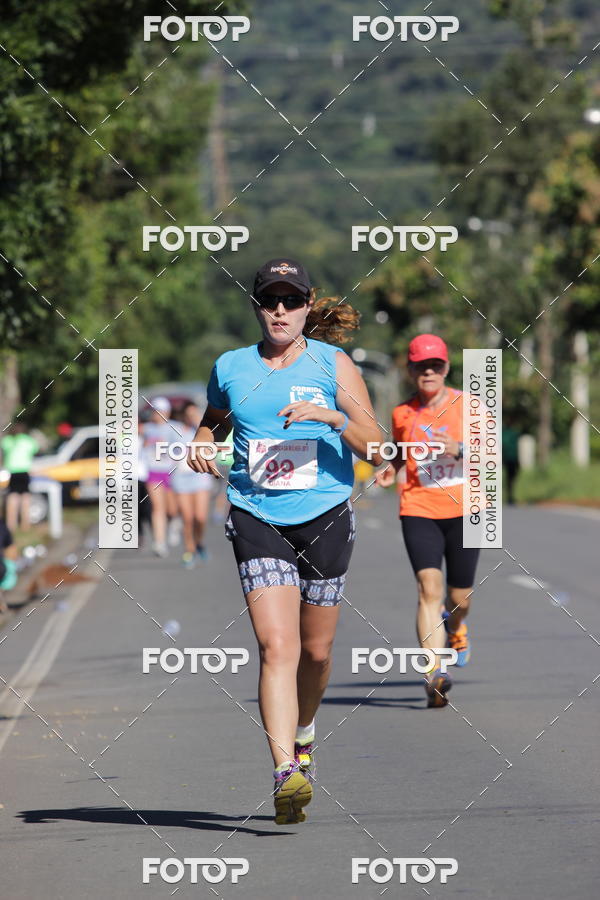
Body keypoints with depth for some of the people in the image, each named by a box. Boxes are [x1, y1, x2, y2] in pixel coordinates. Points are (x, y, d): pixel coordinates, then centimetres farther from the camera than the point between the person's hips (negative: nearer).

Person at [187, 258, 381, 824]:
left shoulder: (333, 364, 0)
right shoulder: (230, 368, 6)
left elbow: (373, 446, -5)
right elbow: (214, 422, 26)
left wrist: (333, 416, -23)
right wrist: (202, 447, 4)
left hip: (325, 519, 0)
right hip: (256, 519, 0)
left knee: (315, 651, 11)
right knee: (277, 647, -17)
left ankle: (303, 732, 42)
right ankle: (286, 773, -25)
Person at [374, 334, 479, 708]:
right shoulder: (403, 414, 7)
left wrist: (459, 449, -20)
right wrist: (390, 469, 5)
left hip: (464, 509, 0)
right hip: (419, 509, 0)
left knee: (459, 596, 9)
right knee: (429, 588, -18)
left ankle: (456, 627, 48)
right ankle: (435, 674, -24)